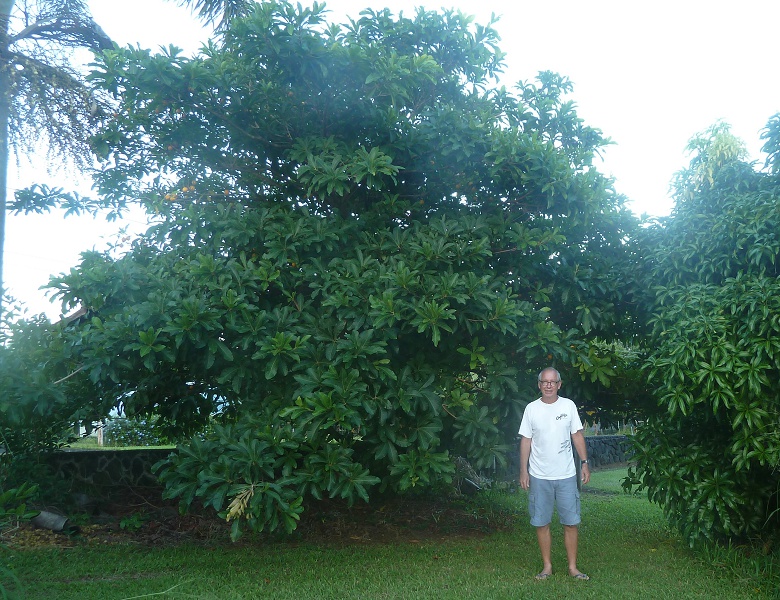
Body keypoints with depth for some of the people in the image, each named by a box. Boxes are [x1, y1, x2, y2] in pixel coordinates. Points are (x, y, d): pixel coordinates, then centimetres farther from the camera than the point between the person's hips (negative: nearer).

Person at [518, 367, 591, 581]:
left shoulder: (568, 405, 1)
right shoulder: (531, 408, 0)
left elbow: (577, 435, 7)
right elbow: (526, 441, 3)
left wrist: (584, 463, 0)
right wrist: (523, 471, 0)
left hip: (566, 475, 0)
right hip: (539, 476, 0)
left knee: (571, 522, 4)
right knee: (541, 523, 6)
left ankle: (573, 567, 17)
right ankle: (547, 566, 19)